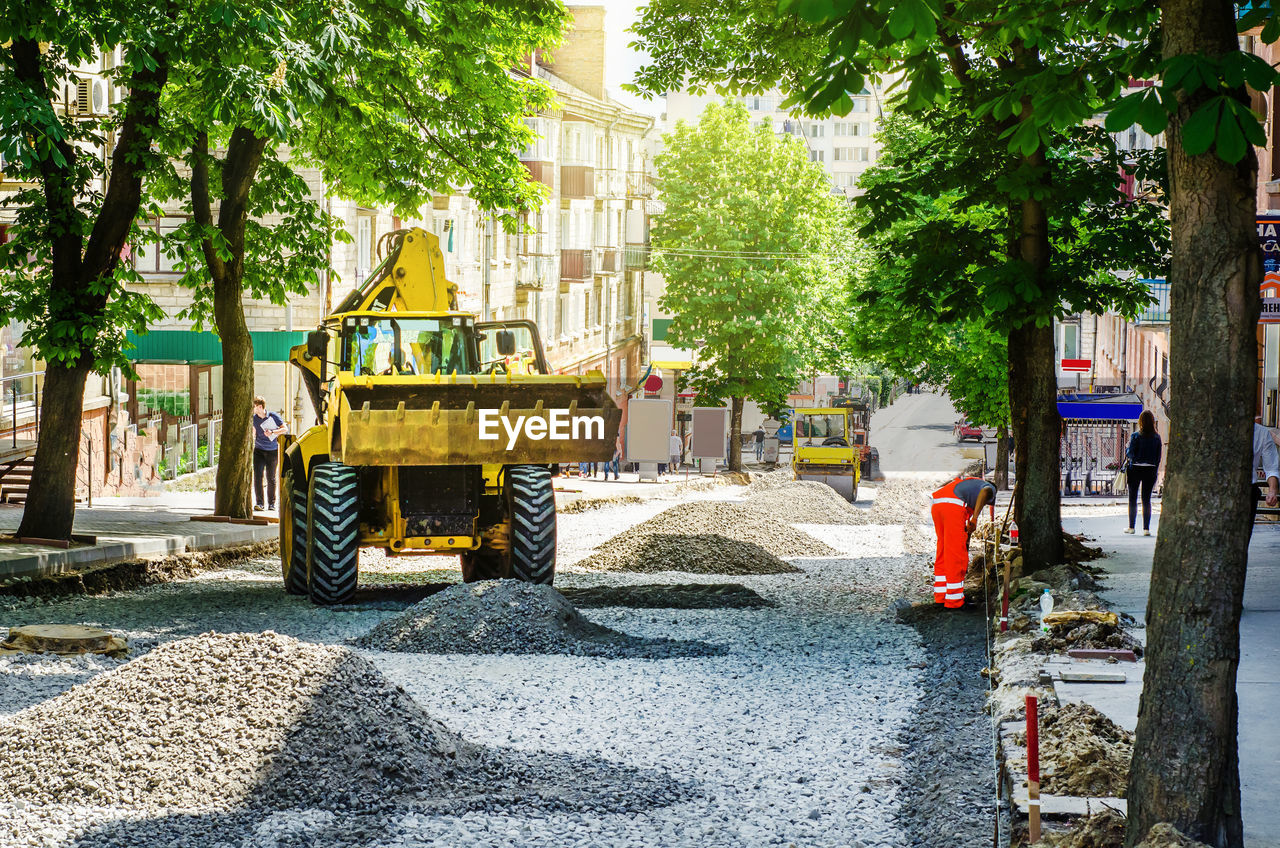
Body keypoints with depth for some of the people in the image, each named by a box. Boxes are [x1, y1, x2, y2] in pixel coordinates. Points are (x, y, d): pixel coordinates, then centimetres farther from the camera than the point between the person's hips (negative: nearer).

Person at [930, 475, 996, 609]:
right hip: (952, 507, -8)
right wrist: (975, 518, -20)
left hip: (937, 505, 8)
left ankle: (940, 596, 21)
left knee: (943, 553, 17)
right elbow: (985, 491, -12)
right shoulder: (990, 489, 17)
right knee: (956, 556, -2)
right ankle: (954, 600, 1)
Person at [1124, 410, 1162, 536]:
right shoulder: (1157, 437, 1)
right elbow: (1158, 457, 4)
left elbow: (1130, 454, -11)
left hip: (1136, 469, -2)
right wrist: (1155, 473, 11)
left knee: (1133, 499, 9)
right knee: (1146, 499, 6)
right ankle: (1146, 528, 1)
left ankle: (1131, 527, 13)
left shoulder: (1136, 436, -9)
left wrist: (1126, 449, 11)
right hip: (1150, 470, 2)